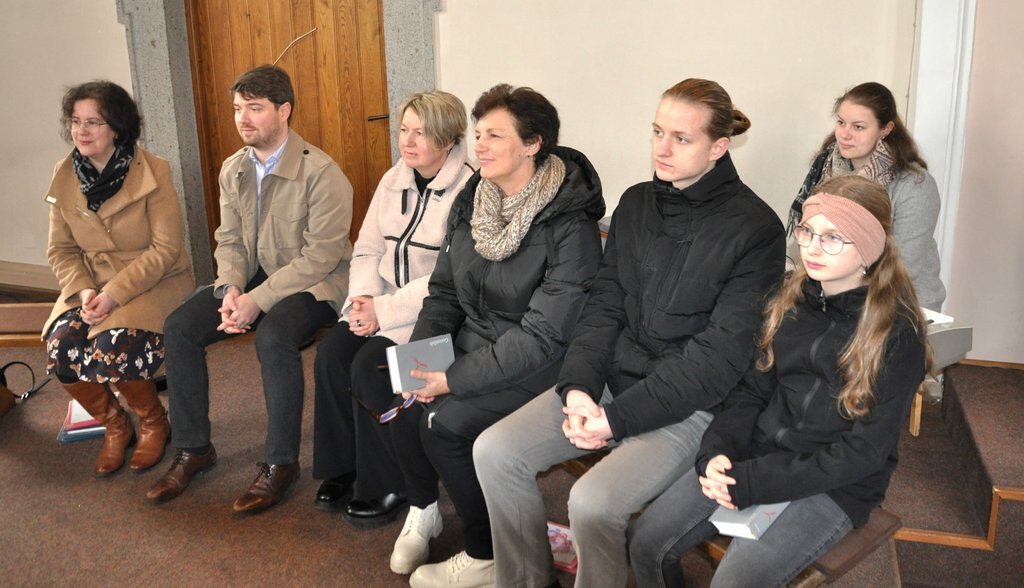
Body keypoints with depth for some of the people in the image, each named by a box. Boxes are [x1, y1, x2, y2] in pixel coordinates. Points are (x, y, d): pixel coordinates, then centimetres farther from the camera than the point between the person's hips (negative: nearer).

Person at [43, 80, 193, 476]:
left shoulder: (152, 171, -12)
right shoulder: (64, 176, 2)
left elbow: (166, 248, -14)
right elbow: (61, 250, 6)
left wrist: (116, 293, -22)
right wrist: (83, 290, -14)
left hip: (154, 284, -4)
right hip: (91, 288, 5)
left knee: (111, 352, -28)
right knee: (60, 350, -21)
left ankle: (154, 422, 4)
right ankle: (115, 426, 8)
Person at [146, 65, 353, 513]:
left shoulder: (321, 172, -17)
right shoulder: (233, 169, 6)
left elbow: (320, 255, -21)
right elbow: (229, 239, 9)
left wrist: (257, 300, -24)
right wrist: (231, 289, -12)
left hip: (314, 283, -7)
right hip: (255, 275, 7)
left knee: (273, 337, -35)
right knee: (179, 327, -9)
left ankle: (280, 463, -17)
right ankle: (193, 450, 6)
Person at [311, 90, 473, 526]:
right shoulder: (394, 180, 10)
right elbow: (367, 248, 11)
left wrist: (385, 310, -20)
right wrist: (364, 297, -8)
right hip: (382, 300, 7)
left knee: (369, 366, -24)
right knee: (332, 353, -15)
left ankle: (388, 485, -3)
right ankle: (341, 468, 4)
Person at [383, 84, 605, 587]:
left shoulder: (569, 226, -21)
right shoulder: (471, 201, 1)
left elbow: (543, 336, -23)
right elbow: (444, 292, 8)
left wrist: (455, 378, -24)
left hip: (538, 371, -6)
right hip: (472, 346, 6)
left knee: (443, 423, -23)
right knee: (402, 405, -16)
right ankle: (423, 509, 15)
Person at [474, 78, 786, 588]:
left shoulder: (755, 229, -12)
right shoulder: (636, 203, 7)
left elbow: (721, 353, -16)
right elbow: (604, 306, 7)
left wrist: (620, 417, -18)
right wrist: (577, 386, -10)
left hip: (691, 403, -6)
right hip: (613, 376, 6)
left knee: (593, 501, -27)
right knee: (494, 451, -7)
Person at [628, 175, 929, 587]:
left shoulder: (897, 333, -14)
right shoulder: (792, 299, 2)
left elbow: (863, 452, -16)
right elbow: (752, 390, 6)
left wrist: (753, 483, -21)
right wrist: (717, 452, -13)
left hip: (835, 484, -5)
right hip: (758, 454, 5)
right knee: (645, 542, -8)